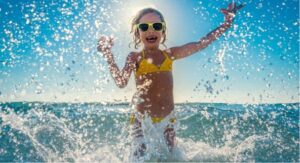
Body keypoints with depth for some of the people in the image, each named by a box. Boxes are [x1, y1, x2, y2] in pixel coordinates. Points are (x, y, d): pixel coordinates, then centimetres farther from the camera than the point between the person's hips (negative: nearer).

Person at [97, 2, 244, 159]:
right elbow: (121, 82, -19)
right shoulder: (134, 57, -3)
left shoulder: (169, 54, 6)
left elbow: (201, 43, 4)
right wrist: (108, 53, -25)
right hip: (142, 119, -3)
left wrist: (228, 22, 4)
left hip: (167, 117, 4)